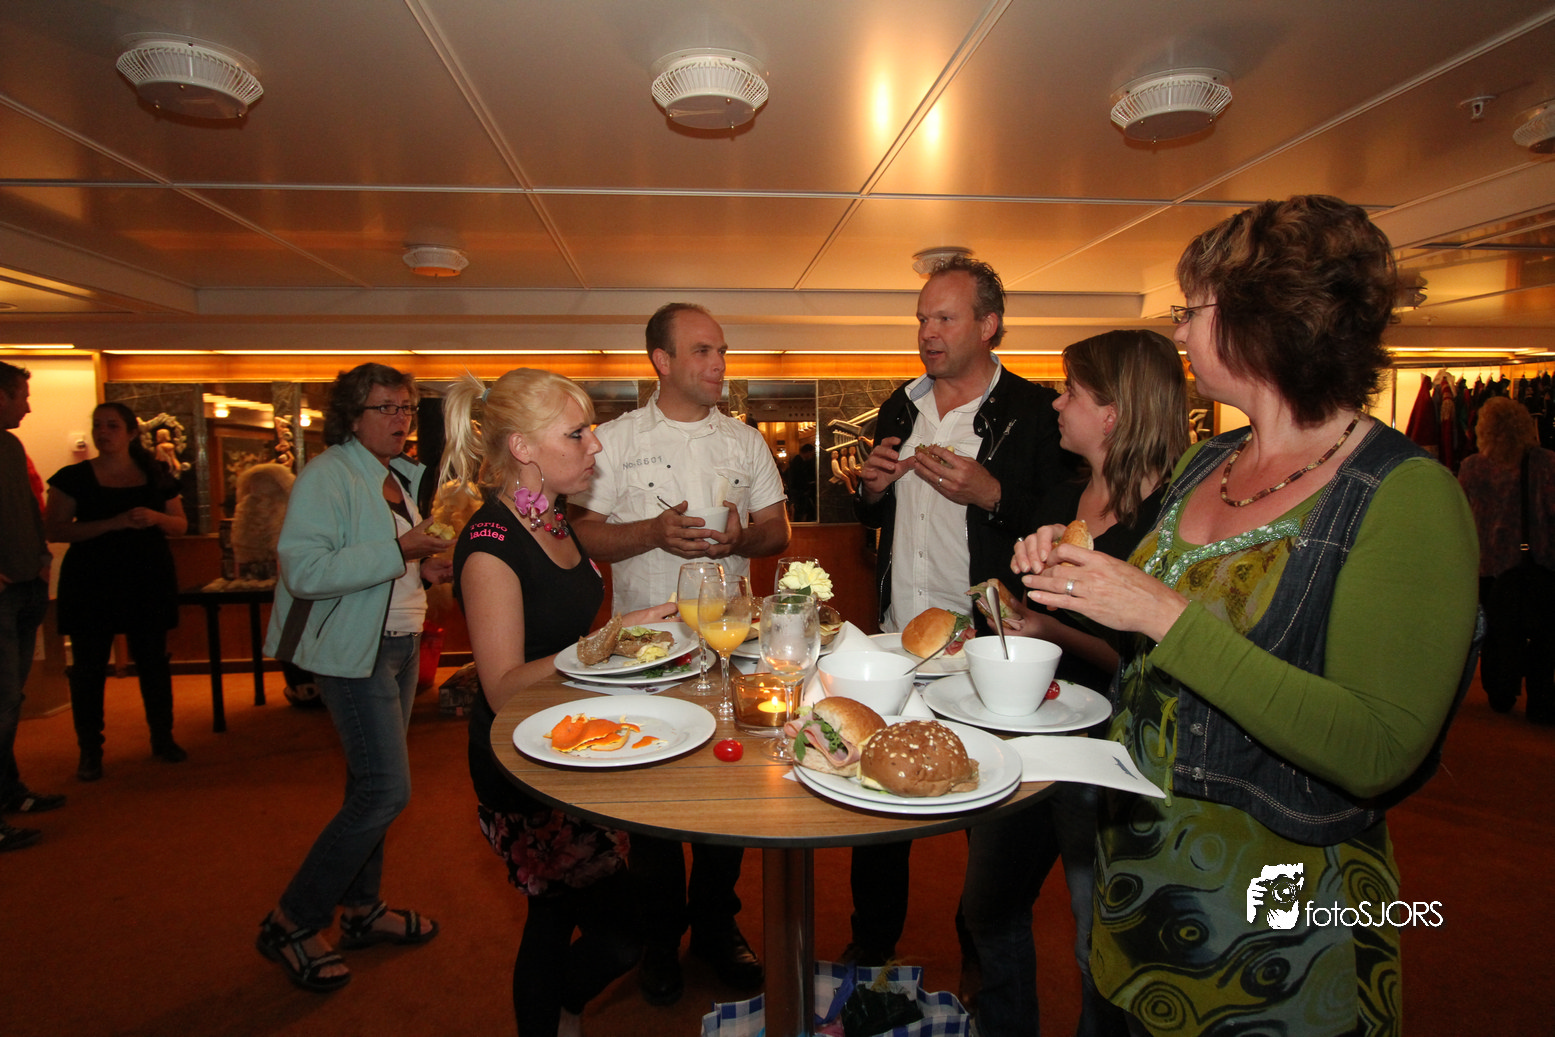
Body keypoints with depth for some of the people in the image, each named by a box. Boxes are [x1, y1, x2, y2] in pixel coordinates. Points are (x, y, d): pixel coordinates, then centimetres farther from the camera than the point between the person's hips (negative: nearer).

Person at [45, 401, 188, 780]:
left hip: (149, 581, 2)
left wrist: (156, 518, -13)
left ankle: (162, 737, 18)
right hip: (90, 583, -1)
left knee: (153, 660, 6)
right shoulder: (74, 477, 1)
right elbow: (54, 529, -7)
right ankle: (90, 749, 13)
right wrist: (113, 523, -20)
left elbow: (181, 525, 9)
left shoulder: (157, 477, 7)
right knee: (88, 665, 1)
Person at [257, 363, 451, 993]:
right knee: (386, 791, -9)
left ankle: (361, 908, 32)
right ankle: (290, 925, 9)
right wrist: (397, 551, -27)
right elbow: (303, 570, -24)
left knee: (371, 783, 17)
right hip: (353, 650, -9)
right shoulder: (326, 476, -14)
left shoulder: (401, 475, 12)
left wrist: (426, 568, 6)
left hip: (399, 642, 9)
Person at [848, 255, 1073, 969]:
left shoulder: (1035, 413, -7)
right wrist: (871, 488, -3)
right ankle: (872, 939, 38)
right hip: (894, 641, 5)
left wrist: (990, 493, -21)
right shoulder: (899, 409, 10)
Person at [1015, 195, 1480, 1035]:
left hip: (1276, 908, -6)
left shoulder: (1406, 496, -18)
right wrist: (1075, 574, -5)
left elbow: (1377, 753, -26)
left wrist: (1168, 616, -29)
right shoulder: (1204, 464, 2)